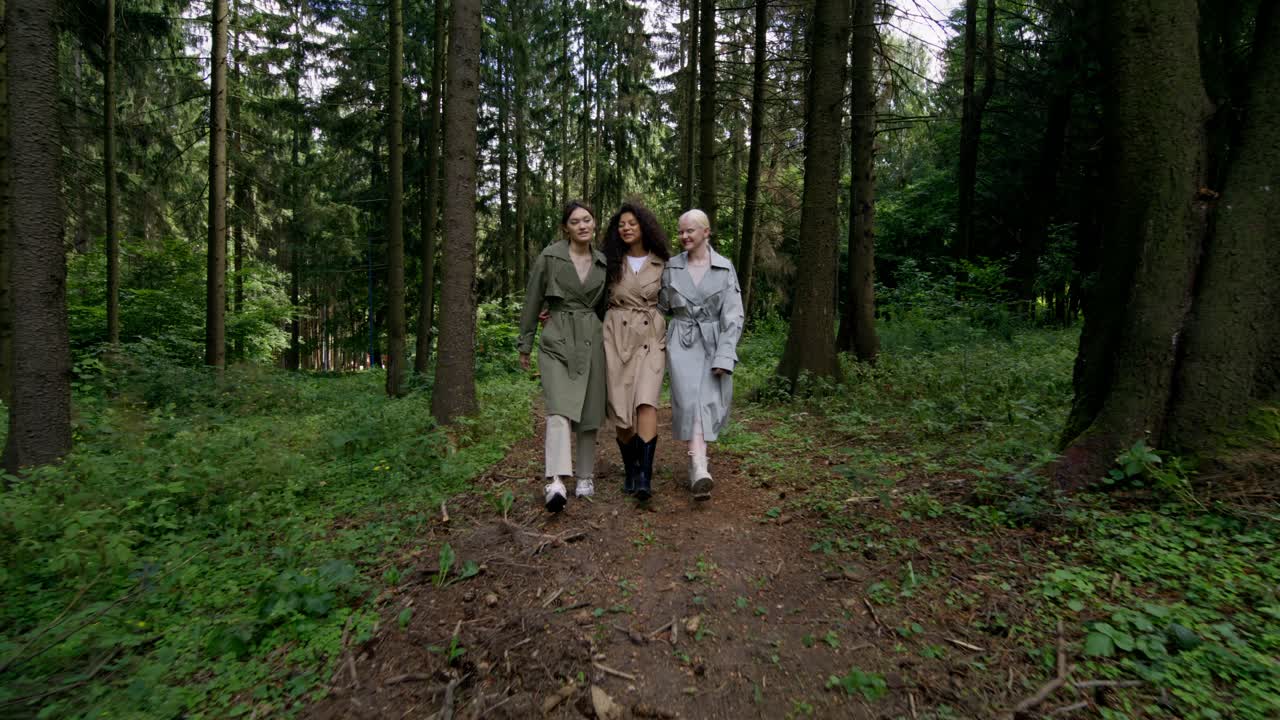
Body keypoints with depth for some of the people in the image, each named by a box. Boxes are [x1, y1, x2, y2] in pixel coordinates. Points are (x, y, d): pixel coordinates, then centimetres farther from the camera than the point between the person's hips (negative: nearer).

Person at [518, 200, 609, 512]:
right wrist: (525, 345, 4)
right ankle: (555, 483, -27)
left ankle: (585, 477, 20)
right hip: (557, 341, -4)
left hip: (593, 342, 4)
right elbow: (532, 302, 2)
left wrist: (610, 341, 19)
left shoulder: (602, 262, 10)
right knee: (559, 410, -19)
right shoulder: (550, 256, -2)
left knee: (589, 414, 6)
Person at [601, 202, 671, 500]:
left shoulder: (661, 264, 7)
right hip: (617, 337, 1)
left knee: (646, 402, -21)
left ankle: (645, 477, -20)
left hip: (651, 338, -1)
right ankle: (630, 471, 19)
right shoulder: (611, 263, 8)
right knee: (621, 411, -1)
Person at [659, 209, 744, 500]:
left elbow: (733, 315, -4)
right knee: (691, 401, -14)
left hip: (714, 343, 0)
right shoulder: (671, 266, 4)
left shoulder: (725, 268, -1)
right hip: (681, 343, 0)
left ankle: (695, 460, 23)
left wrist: (724, 356, -12)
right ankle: (700, 472, -19)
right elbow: (662, 306, 16)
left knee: (707, 403, 1)